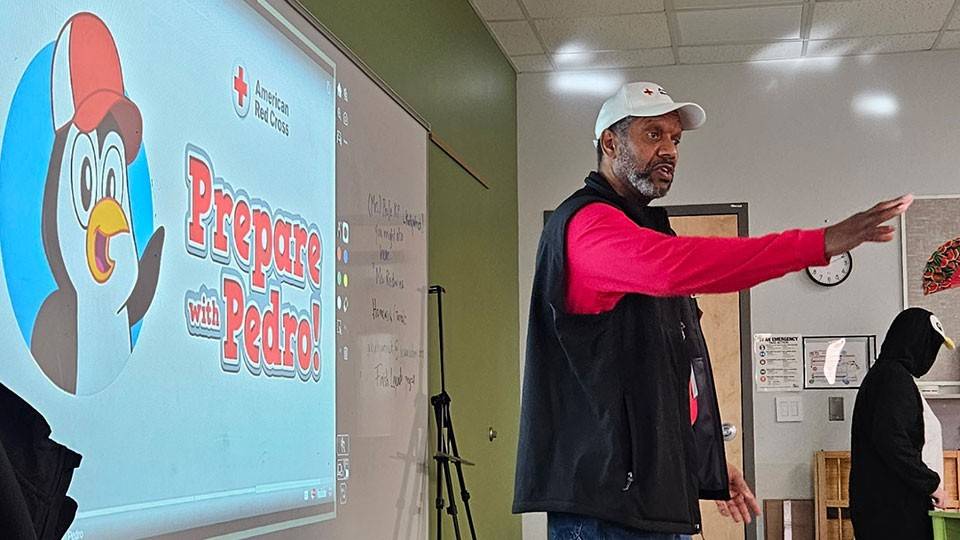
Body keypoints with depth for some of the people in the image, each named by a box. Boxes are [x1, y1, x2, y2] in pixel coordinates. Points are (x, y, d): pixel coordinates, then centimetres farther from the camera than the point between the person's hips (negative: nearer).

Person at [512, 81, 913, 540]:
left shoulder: (645, 227, 24)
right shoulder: (586, 222, -9)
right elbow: (677, 265, -31)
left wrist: (710, 470, 27)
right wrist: (820, 244, -33)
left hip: (658, 492, 10)